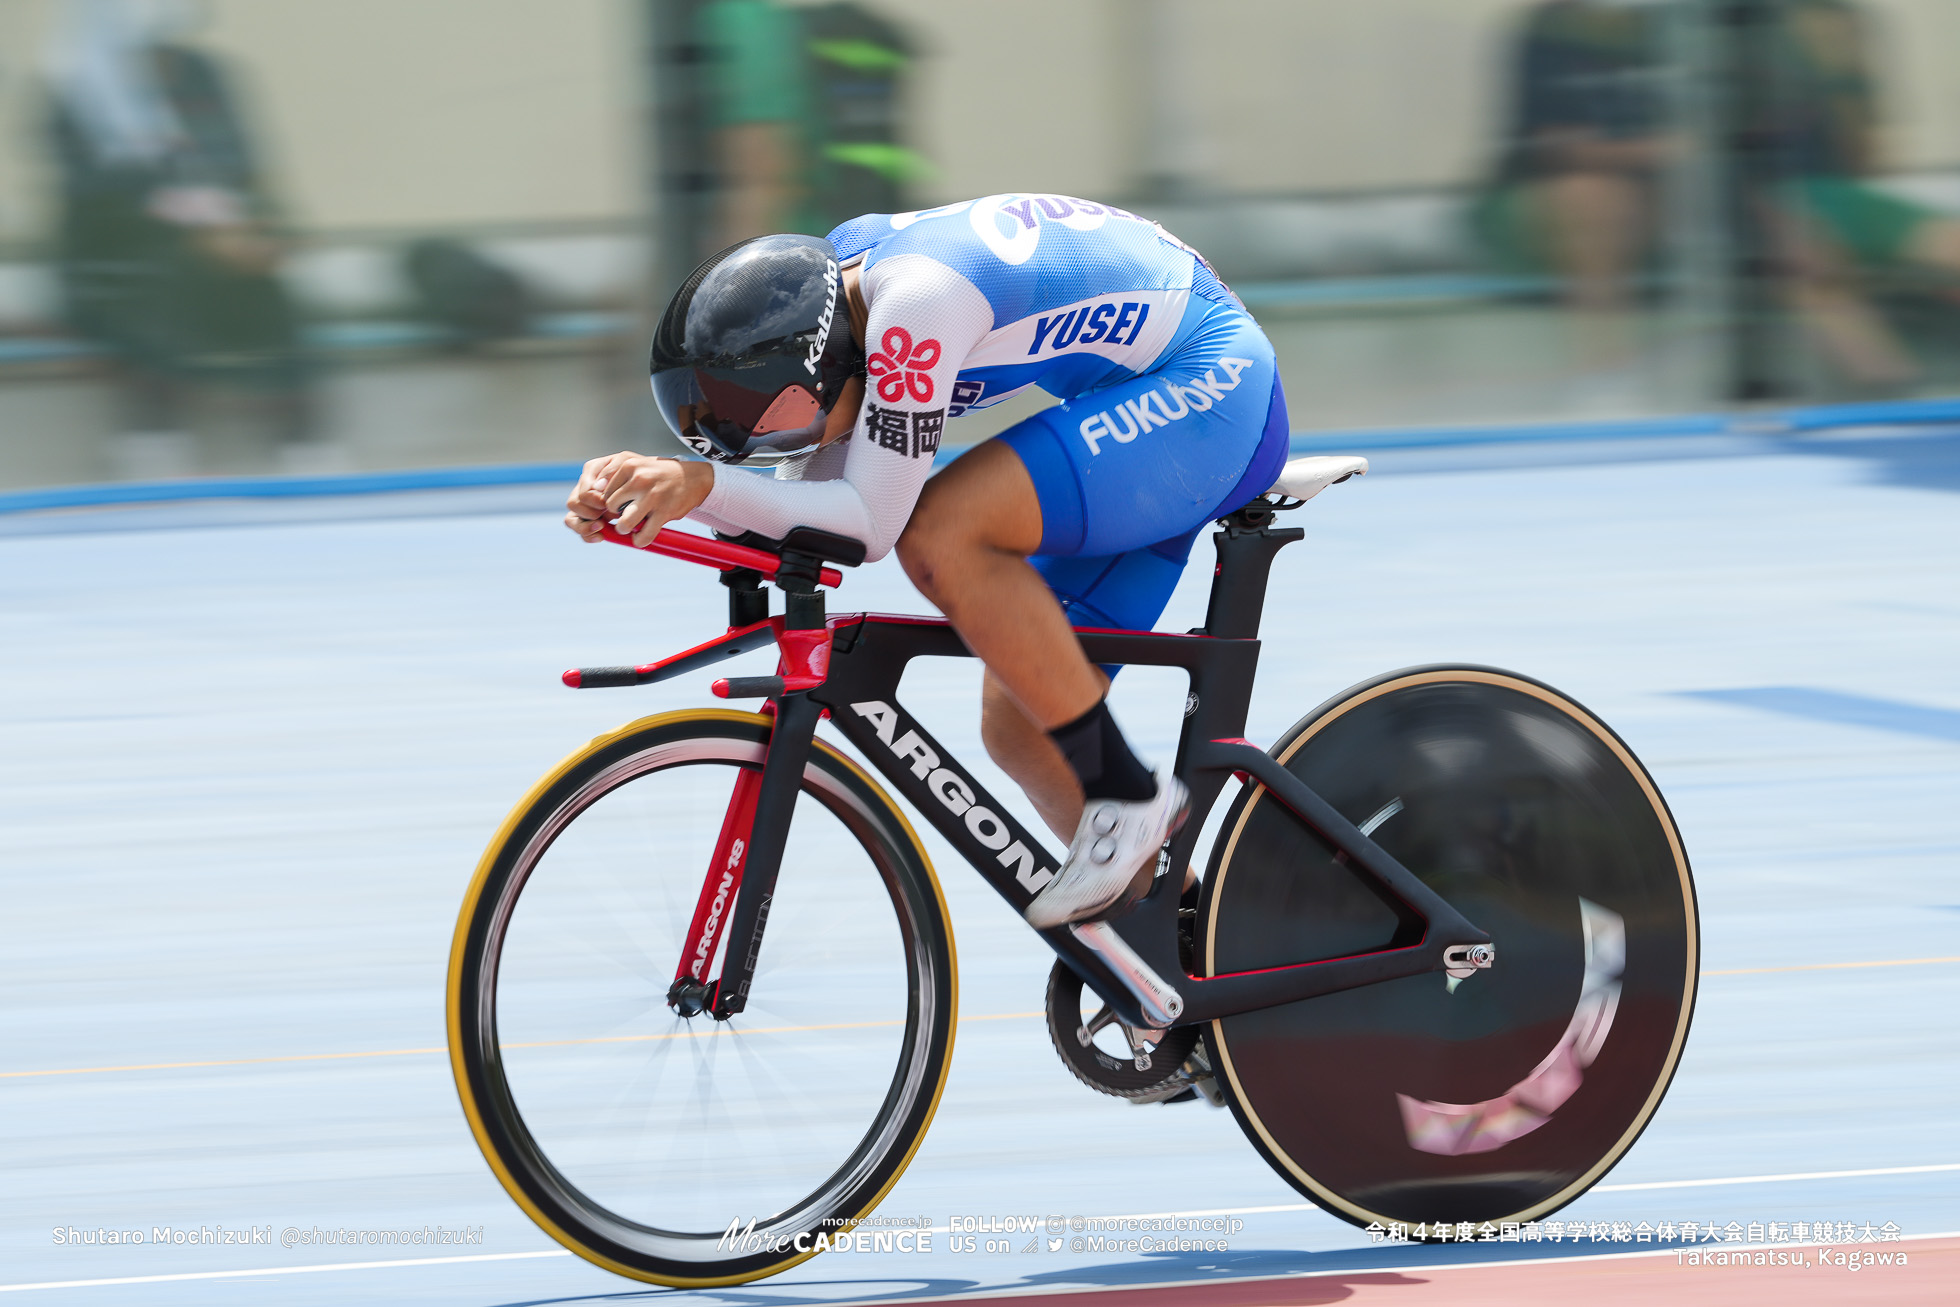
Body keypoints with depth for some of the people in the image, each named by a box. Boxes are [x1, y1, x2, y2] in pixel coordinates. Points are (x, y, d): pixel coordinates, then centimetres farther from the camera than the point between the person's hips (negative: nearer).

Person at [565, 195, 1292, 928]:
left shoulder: (917, 302, -29)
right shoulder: (828, 288, -1)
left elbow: (870, 523, -27)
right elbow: (812, 501, 3)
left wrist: (705, 485, -33)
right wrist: (657, 494, -11)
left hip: (1210, 396, -10)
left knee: (940, 539, -27)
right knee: (1016, 723, 4)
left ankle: (1126, 800, -16)